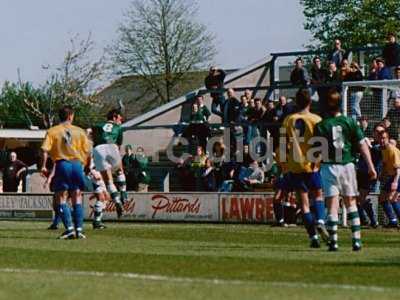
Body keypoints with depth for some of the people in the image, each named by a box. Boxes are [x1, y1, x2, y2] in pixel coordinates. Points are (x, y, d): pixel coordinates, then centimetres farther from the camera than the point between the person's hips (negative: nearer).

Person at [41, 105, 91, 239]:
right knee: (77, 199, 9)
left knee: (61, 198, 3)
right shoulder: (79, 131, 7)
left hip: (62, 164, -2)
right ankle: (79, 229, 4)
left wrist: (43, 166, -1)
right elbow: (88, 151, 5)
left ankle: (69, 228, -9)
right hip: (77, 164, 2)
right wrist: (87, 167, 17)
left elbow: (45, 150, -6)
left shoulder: (52, 131, 4)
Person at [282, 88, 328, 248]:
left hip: (295, 165, 2)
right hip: (312, 164, -2)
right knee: (317, 195, 15)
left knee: (304, 201, 5)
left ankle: (313, 236, 1)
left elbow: (285, 145, 3)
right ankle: (320, 221, -12)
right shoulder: (316, 120, -5)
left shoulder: (288, 120, 2)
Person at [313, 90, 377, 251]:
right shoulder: (349, 122, 0)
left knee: (332, 205, 0)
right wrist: (370, 166, 1)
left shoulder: (321, 126, -5)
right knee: (350, 203, 14)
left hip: (329, 167, -2)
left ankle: (333, 241, -4)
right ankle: (356, 239, 8)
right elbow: (363, 144, -1)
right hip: (347, 165, 2)